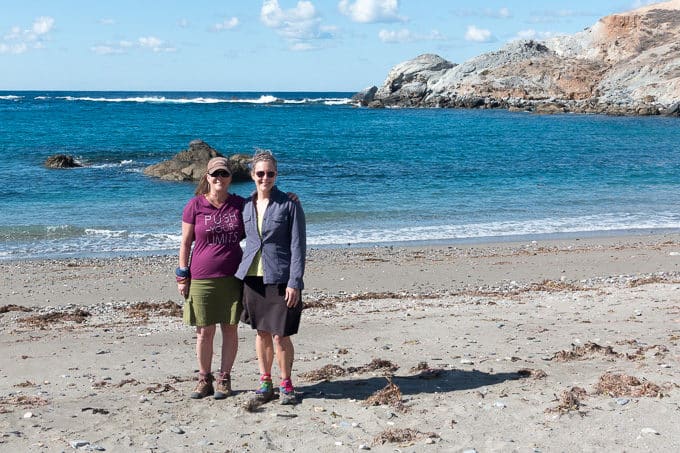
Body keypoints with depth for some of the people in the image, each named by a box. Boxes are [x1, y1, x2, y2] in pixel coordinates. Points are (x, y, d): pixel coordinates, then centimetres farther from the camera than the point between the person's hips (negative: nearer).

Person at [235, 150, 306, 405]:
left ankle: (286, 384, 14)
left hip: (280, 279, -4)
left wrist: (294, 283, -13)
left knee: (280, 335, -3)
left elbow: (298, 246, -7)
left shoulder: (289, 205, -5)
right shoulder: (245, 205, 8)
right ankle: (265, 382, 23)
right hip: (253, 277, 4)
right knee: (261, 332, 11)